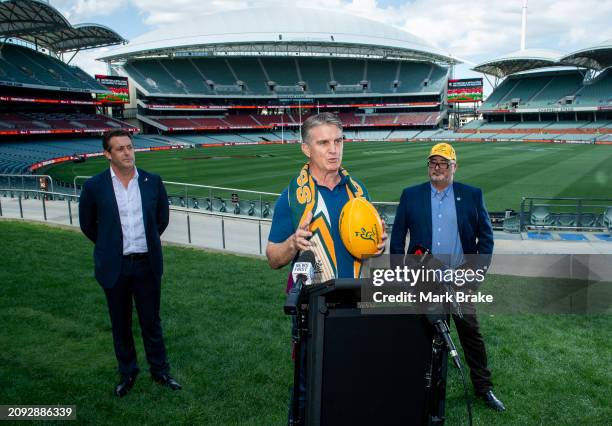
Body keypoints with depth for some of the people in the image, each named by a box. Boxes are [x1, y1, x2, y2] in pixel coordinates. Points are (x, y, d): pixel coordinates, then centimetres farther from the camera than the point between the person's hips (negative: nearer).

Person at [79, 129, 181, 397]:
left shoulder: (152, 181, -3)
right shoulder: (95, 186, -8)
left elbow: (163, 217, 12)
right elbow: (87, 224, 7)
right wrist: (111, 246, 9)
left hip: (147, 264, 1)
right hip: (115, 267, 0)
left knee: (151, 321, 12)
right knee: (120, 324, 14)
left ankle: (160, 370, 28)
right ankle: (127, 373, 32)